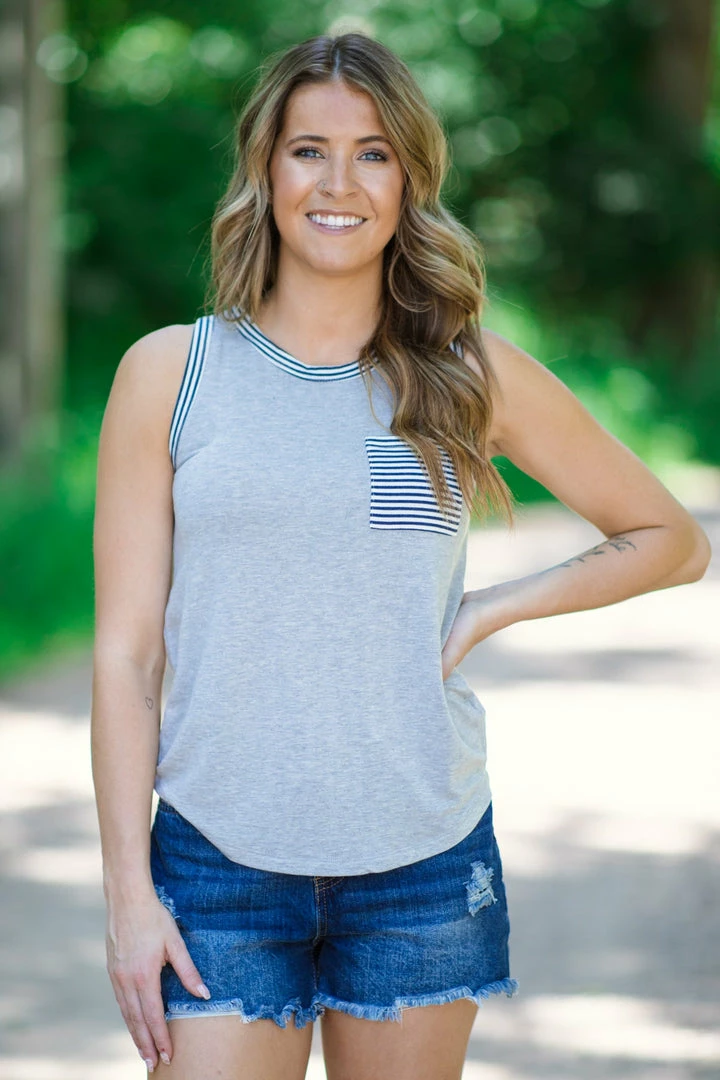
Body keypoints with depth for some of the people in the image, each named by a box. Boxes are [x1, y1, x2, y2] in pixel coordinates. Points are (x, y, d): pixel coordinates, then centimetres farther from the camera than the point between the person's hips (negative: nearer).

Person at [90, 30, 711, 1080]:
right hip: (221, 861, -1)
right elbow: (126, 649, 0)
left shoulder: (474, 375, 4)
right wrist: (128, 888, -5)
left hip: (425, 862, 1)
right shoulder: (170, 373, 2)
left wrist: (491, 611, 1)